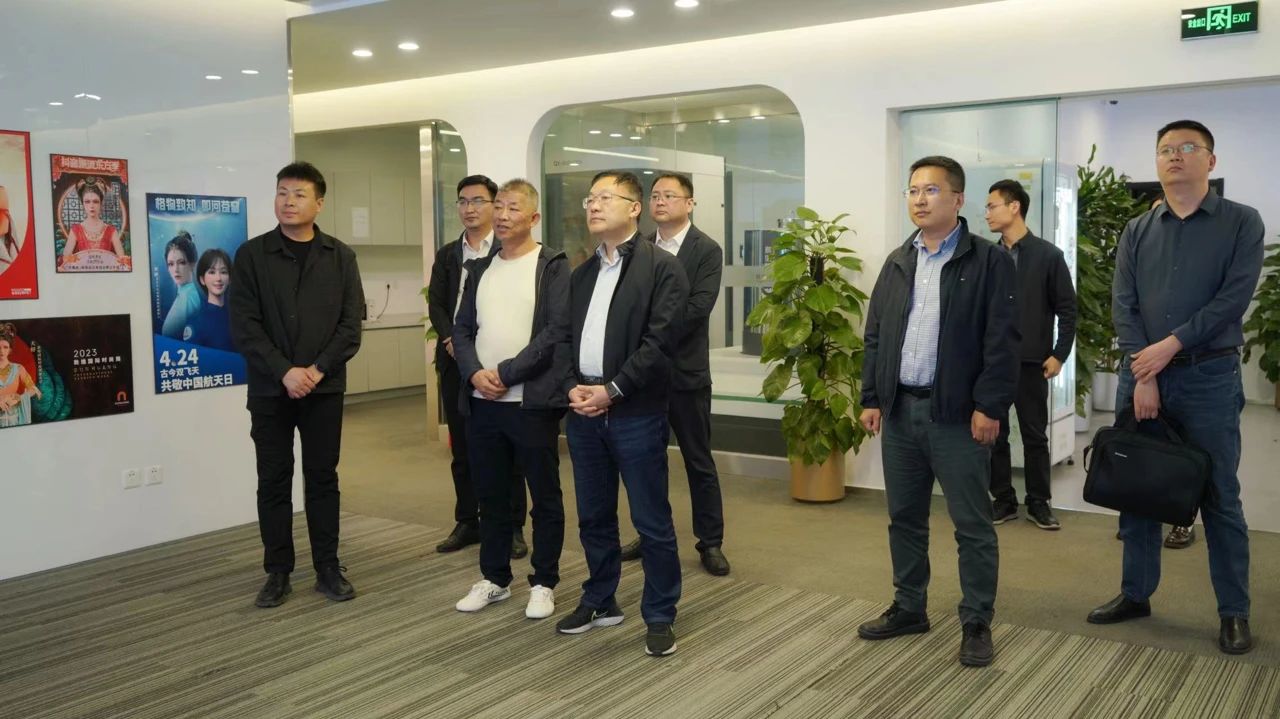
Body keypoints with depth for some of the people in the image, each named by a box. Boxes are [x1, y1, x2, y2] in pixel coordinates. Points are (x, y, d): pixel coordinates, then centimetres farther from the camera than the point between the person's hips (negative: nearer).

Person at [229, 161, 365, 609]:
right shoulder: (252, 255, 0)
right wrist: (284, 371, -15)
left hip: (324, 388, 1)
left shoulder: (340, 257, 3)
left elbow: (351, 324, -1)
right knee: (273, 480, 6)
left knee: (322, 477, 7)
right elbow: (243, 326, -6)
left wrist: (318, 369, -12)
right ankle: (277, 572, 16)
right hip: (270, 389, 0)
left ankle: (328, 568, 16)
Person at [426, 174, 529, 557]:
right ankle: (467, 521, 20)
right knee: (462, 447, 10)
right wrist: (452, 339, -10)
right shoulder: (447, 254, 14)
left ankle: (512, 525, 9)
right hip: (455, 360, 5)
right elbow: (436, 304, 8)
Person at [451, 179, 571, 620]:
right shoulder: (480, 269, 14)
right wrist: (475, 373, -8)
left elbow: (556, 332, -13)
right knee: (491, 496, 14)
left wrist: (506, 374, -15)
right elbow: (463, 329, 11)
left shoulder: (553, 266, -4)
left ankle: (544, 583, 18)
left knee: (544, 498, 5)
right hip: (483, 402, 5)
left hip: (533, 402, -5)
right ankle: (494, 578, 28)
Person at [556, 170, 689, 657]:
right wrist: (572, 387, -5)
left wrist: (611, 390, -16)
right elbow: (564, 338, 13)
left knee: (652, 522, 1)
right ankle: (600, 602, 31)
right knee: (594, 518, 15)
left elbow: (660, 340, -13)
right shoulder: (581, 275, 16)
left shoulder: (662, 267, -5)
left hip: (636, 412, -6)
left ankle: (660, 616, 14)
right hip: (583, 411, 6)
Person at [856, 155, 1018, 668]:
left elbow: (1002, 342, -10)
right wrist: (871, 398, 8)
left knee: (972, 525, 2)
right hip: (900, 410, 6)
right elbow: (874, 336, 14)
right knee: (904, 518, 14)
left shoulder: (989, 261, -4)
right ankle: (909, 608, 27)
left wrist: (989, 406, -15)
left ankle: (977, 623, 14)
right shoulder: (897, 262, 13)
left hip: (957, 413, -5)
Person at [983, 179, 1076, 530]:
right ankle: (1004, 500, 17)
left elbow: (1067, 309, -1)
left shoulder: (1048, 255, -2)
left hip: (1031, 362, -3)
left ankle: (1038, 503, 18)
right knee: (994, 435, 6)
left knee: (1035, 436, 6)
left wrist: (1059, 354, -7)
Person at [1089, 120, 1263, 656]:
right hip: (1140, 375, 3)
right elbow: (1123, 305, 0)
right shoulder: (1136, 232, 9)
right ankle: (1135, 593, 22)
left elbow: (1234, 297, -10)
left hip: (1209, 375, -3)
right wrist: (1142, 374, -11)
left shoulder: (1241, 223, 1)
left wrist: (1171, 345, -15)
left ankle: (1234, 611, 13)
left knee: (1219, 496, 2)